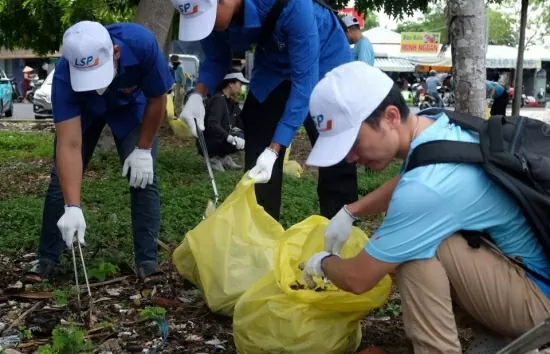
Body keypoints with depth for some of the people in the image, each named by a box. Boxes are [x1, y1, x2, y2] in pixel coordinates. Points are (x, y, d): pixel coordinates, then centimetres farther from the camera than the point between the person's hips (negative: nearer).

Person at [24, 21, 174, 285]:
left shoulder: (141, 44, -40)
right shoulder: (64, 76, -39)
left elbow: (157, 98, -21)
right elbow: (69, 145, -40)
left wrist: (143, 150, -18)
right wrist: (72, 207, -48)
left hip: (131, 106, 0)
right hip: (82, 110, 0)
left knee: (143, 177, -13)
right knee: (62, 178, -3)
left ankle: (148, 260, -3)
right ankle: (47, 259, 12)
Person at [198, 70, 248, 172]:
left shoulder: (231, 102, 11)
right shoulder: (218, 99, -18)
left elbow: (242, 123, 9)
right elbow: (212, 125, -32)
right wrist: (231, 138, -45)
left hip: (221, 140, 9)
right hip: (207, 143, -9)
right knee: (242, 137, -28)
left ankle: (224, 157, 5)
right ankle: (215, 158, -10)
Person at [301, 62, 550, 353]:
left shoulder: (427, 186, -31)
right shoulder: (439, 129, -3)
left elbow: (358, 278, -20)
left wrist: (322, 263, 2)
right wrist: (349, 212, 16)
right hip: (523, 268, 10)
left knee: (414, 247, -24)